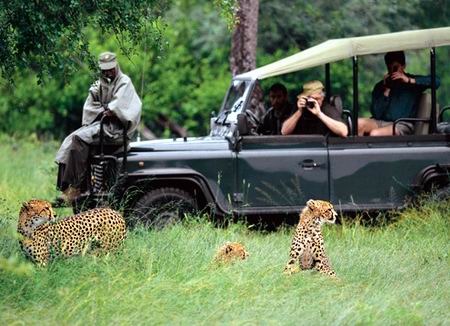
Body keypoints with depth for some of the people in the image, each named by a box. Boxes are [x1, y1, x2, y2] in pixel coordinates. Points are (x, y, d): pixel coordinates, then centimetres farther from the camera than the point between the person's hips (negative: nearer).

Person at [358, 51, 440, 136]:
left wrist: (409, 80, -13)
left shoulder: (413, 81, 8)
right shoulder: (380, 86, 13)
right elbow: (376, 114, 3)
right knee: (359, 123, -28)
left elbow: (436, 82, -11)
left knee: (375, 134, -33)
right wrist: (386, 91, -4)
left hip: (403, 125, -4)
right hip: (382, 122, 4)